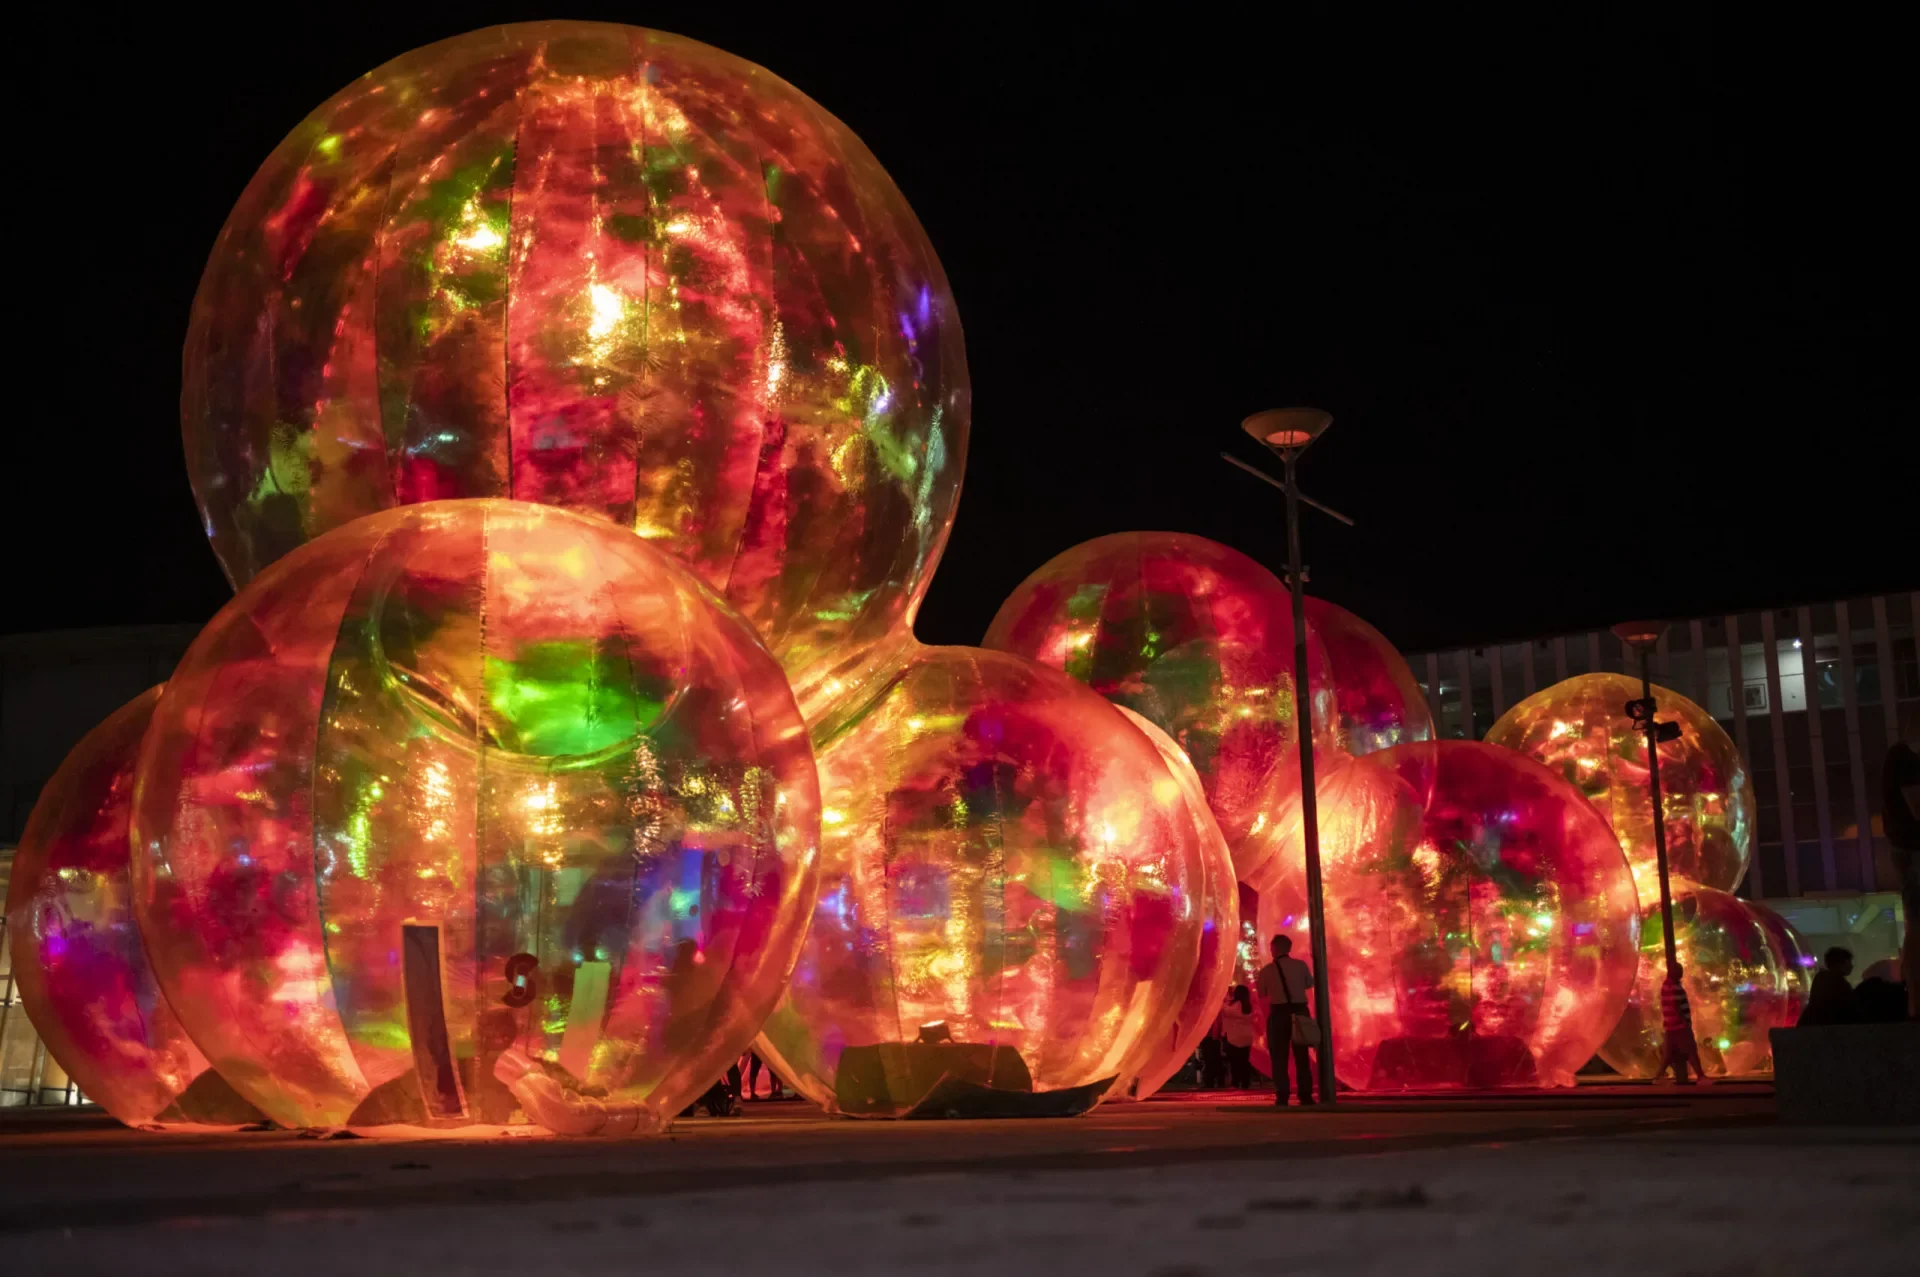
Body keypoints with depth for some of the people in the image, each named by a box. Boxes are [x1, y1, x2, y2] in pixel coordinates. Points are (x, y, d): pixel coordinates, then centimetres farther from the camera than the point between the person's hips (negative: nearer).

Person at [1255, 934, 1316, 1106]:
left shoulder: (1267, 970, -4)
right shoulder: (1301, 965, 0)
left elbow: (1262, 995, 6)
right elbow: (1310, 984, 18)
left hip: (1279, 1013, -2)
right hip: (1300, 1011, 2)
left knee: (1279, 1055, 4)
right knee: (1301, 1055, 10)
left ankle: (1282, 1097, -3)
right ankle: (1306, 1096, 7)